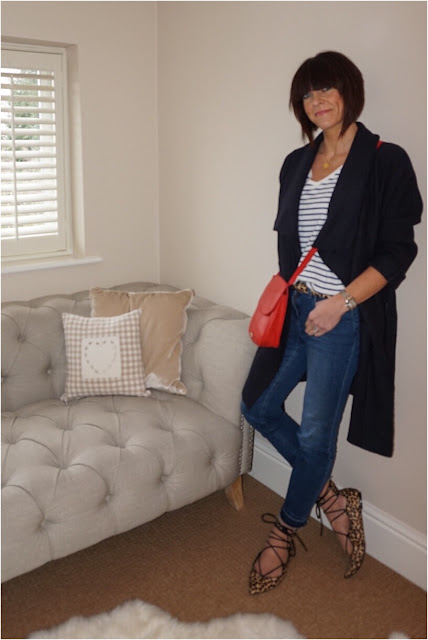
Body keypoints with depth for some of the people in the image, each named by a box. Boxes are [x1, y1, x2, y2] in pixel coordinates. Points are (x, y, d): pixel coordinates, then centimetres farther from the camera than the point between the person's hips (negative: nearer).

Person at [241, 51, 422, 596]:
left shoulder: (385, 162, -8)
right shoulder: (297, 163, 11)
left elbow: (398, 252, -12)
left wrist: (342, 301, -20)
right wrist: (283, 293, 10)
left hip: (345, 318, -7)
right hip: (295, 309, 7)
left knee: (315, 433, 1)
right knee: (258, 406, 11)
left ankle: (287, 529, 27)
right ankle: (330, 495, 28)